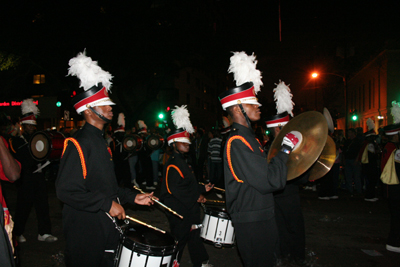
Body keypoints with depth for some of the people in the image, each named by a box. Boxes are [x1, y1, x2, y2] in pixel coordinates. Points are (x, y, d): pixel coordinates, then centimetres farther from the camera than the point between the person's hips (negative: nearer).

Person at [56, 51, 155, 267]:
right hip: (85, 234, -9)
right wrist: (107, 204, -23)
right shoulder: (78, 144, -18)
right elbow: (66, 190, -25)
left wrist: (132, 197, 11)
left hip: (105, 230, 9)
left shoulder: (100, 142, 12)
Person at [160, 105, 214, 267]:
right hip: (179, 211, -10)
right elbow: (176, 189, -27)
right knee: (180, 238, 4)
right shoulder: (173, 165, -20)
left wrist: (202, 189, 13)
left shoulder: (183, 161, 13)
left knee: (194, 235, 19)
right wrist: (196, 197, -19)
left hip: (189, 210, 10)